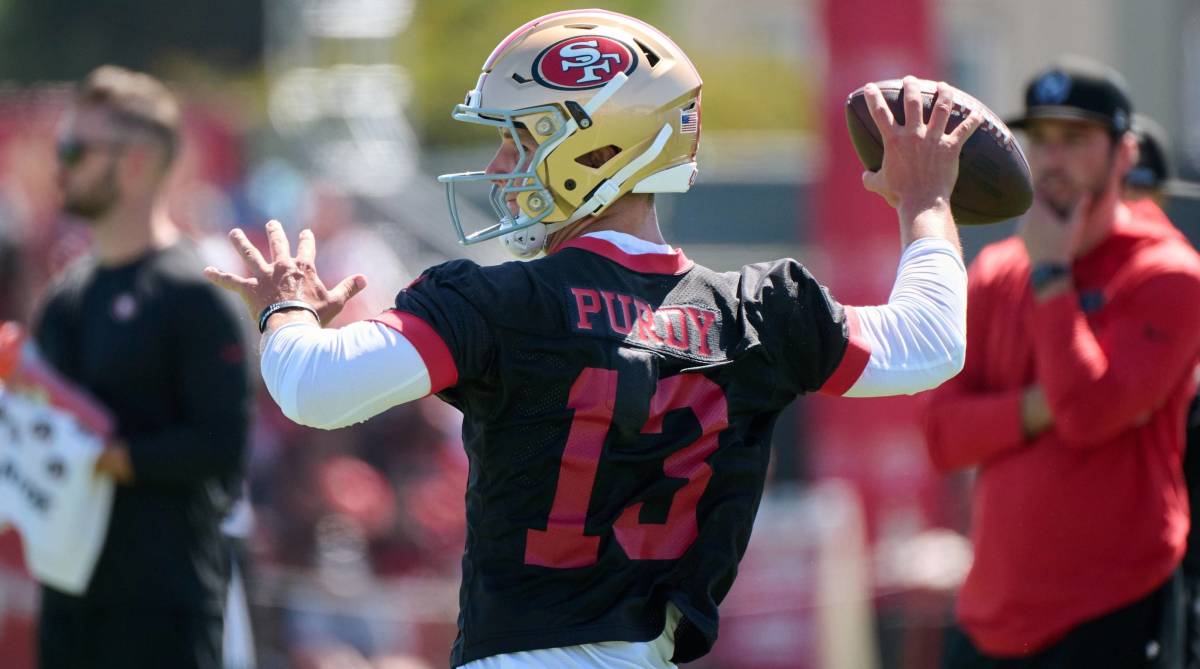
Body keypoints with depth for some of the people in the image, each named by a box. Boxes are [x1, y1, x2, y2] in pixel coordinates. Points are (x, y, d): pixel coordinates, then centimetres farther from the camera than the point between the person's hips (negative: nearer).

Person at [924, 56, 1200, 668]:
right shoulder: (994, 274, 13)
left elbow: (1091, 414, -21)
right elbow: (943, 434, 4)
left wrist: (1050, 274, -13)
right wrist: (1043, 406, -13)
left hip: (1111, 617, -7)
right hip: (993, 612, 7)